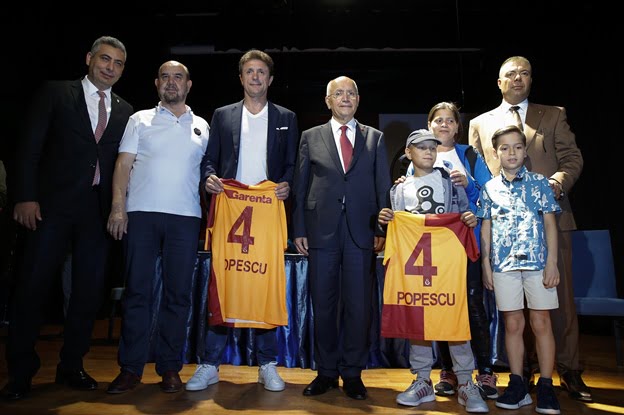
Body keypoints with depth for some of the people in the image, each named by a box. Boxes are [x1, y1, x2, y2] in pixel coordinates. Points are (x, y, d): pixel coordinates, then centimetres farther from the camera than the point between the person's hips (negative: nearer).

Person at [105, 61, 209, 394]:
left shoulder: (201, 126, 16)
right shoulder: (140, 120, 12)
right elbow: (123, 164, 5)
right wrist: (118, 206, -7)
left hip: (185, 217, 1)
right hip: (141, 214, -1)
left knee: (178, 292, 2)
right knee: (137, 290, 1)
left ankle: (170, 367, 12)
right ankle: (130, 368, 9)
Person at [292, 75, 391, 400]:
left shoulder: (375, 138, 11)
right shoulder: (311, 137, 11)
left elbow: (383, 187, 7)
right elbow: (300, 187, 8)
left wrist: (382, 230, -1)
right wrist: (299, 230, 1)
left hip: (362, 233, 0)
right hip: (322, 231, 0)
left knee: (359, 305, 3)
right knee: (323, 304, 7)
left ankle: (352, 374, 19)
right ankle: (326, 372, 22)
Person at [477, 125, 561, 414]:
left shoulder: (539, 182, 5)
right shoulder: (490, 189, 7)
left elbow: (550, 223, 2)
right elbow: (485, 229, 8)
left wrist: (552, 262, -5)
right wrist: (486, 265, 4)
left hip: (537, 261, -1)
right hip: (504, 264, 1)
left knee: (541, 323, 2)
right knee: (513, 324, 7)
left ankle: (545, 387, 13)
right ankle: (517, 385, 17)